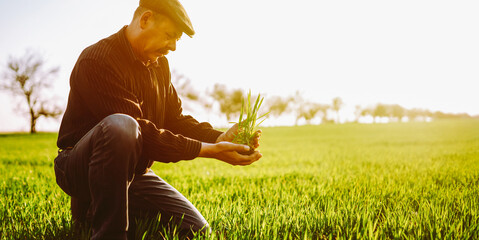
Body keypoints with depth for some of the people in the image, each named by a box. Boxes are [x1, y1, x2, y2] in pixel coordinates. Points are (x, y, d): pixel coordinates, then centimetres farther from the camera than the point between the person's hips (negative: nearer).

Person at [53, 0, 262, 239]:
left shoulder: (159, 64, 8)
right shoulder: (98, 60, -20)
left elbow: (175, 119, 6)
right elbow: (140, 132, -27)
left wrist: (219, 137, -13)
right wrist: (207, 150, -29)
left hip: (134, 172, 8)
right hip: (81, 169, -8)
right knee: (120, 126, -40)